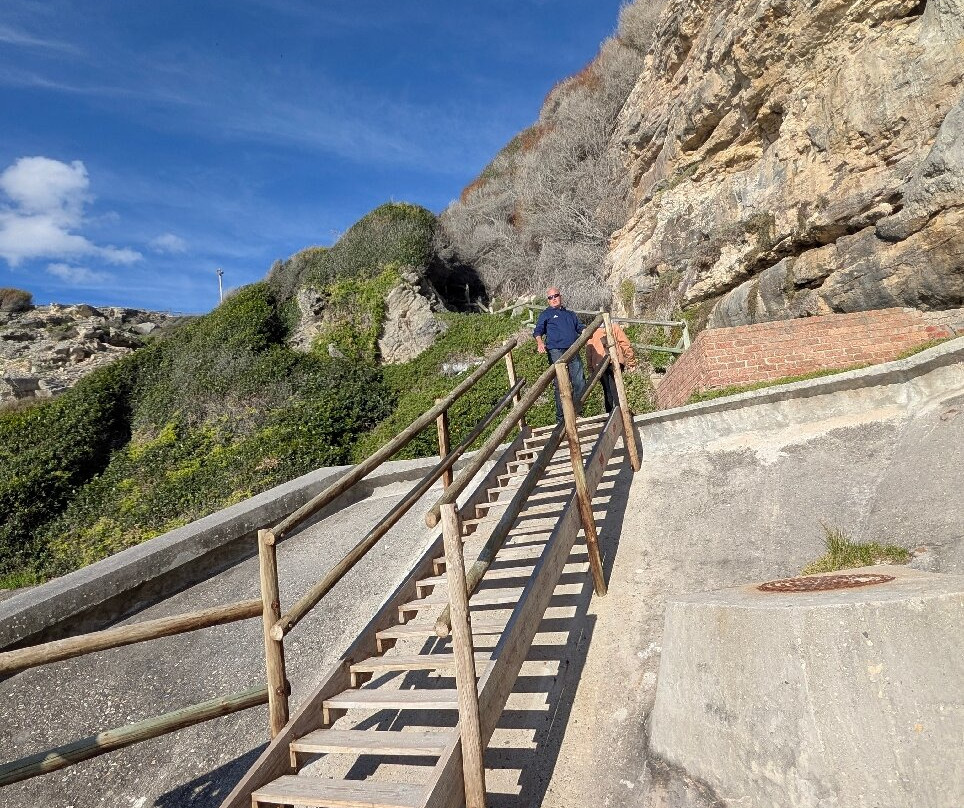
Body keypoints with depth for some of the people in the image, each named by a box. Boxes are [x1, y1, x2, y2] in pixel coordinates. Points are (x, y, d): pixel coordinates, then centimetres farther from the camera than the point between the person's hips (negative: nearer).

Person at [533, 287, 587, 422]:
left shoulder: (570, 314, 29)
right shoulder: (546, 314, 15)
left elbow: (581, 328, 25)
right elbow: (538, 330, 1)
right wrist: (540, 342, -20)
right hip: (556, 351, -4)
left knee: (580, 383, -2)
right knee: (561, 385, -8)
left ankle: (575, 412, 14)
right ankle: (560, 418, -4)